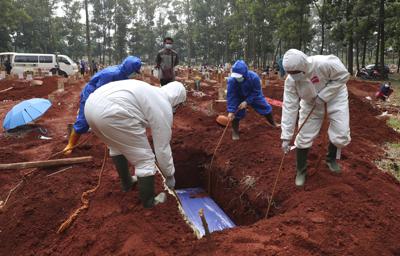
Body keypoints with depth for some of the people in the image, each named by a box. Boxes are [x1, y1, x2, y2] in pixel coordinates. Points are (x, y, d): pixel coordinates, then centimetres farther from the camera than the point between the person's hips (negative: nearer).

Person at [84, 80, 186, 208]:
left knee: (117, 145, 34)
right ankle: (148, 201, 23)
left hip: (92, 105, 10)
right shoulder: (163, 108, 6)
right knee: (144, 159, 7)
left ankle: (126, 182, 49)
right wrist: (170, 175, 22)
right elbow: (162, 148, 9)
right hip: (111, 113, -10)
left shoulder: (151, 93, 30)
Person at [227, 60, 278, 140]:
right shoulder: (231, 80, -37)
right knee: (236, 112, -16)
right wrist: (230, 111, -36)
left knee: (265, 107, 9)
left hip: (254, 95, 1)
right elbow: (230, 96, -31)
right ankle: (235, 131, 7)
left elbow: (256, 92, -24)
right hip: (239, 97, -1)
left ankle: (273, 124, 37)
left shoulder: (254, 77, -37)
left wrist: (246, 102, -32)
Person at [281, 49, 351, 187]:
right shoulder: (290, 81, -27)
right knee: (304, 137, -1)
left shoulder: (324, 63, -38)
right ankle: (301, 171, 20)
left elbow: (343, 75, -21)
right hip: (311, 102, 2)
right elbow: (289, 107, -25)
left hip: (335, 96, -1)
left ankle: (331, 158, 27)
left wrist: (323, 95, -29)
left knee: (341, 134, -7)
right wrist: (286, 136, -26)